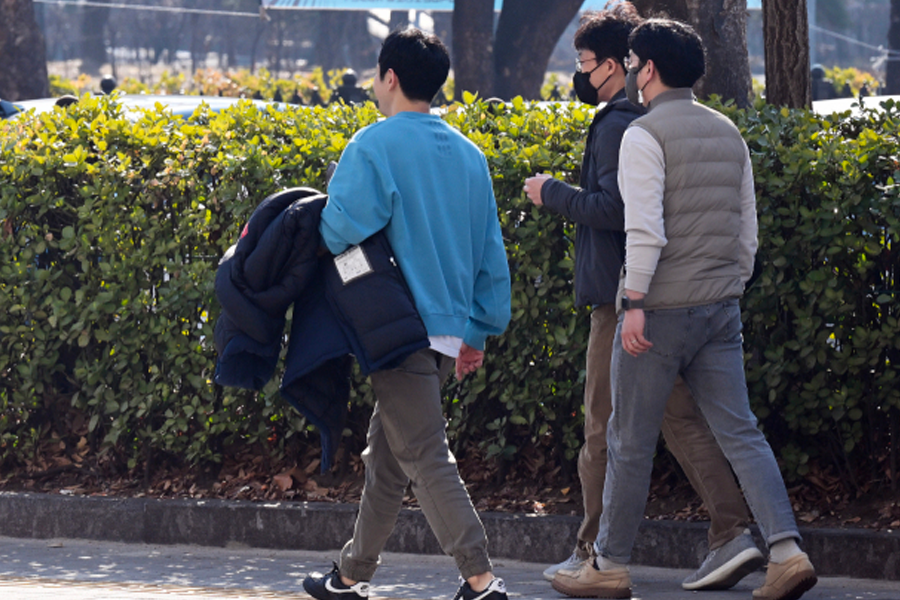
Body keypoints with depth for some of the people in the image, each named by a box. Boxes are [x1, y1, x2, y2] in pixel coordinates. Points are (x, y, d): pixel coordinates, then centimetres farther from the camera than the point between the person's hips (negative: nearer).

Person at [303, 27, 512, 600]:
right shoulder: (469, 155, 12)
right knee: (386, 454, 17)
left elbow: (341, 230, -19)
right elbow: (491, 252, 14)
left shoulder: (374, 146, -11)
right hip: (450, 326, 8)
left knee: (425, 457, -7)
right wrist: (481, 331, 19)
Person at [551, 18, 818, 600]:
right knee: (741, 432, 3)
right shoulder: (728, 133, 13)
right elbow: (747, 228, 16)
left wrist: (635, 302, -18)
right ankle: (787, 550, -11)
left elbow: (645, 228, -19)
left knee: (631, 439, 4)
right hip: (721, 308, 6)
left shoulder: (645, 134, -10)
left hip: (662, 309, -6)